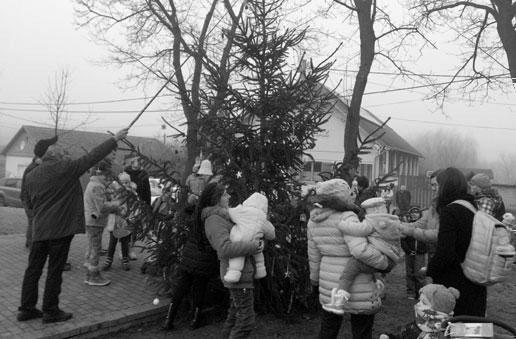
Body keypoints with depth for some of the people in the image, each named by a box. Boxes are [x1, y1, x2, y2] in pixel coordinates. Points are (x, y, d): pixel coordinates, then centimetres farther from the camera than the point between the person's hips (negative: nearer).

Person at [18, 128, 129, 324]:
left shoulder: (31, 175, 8)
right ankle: (50, 311, 13)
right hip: (60, 228, -7)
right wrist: (115, 139, -1)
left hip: (39, 229, 7)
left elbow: (30, 204, 18)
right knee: (54, 271, 3)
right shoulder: (66, 168, -11)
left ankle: (26, 309, 23)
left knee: (33, 269, 13)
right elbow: (93, 156, -8)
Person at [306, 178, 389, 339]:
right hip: (357, 286, -6)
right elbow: (360, 250, -32)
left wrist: (315, 277, 24)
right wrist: (384, 263, -16)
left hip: (329, 285, 6)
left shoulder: (314, 221, 1)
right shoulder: (346, 218, -21)